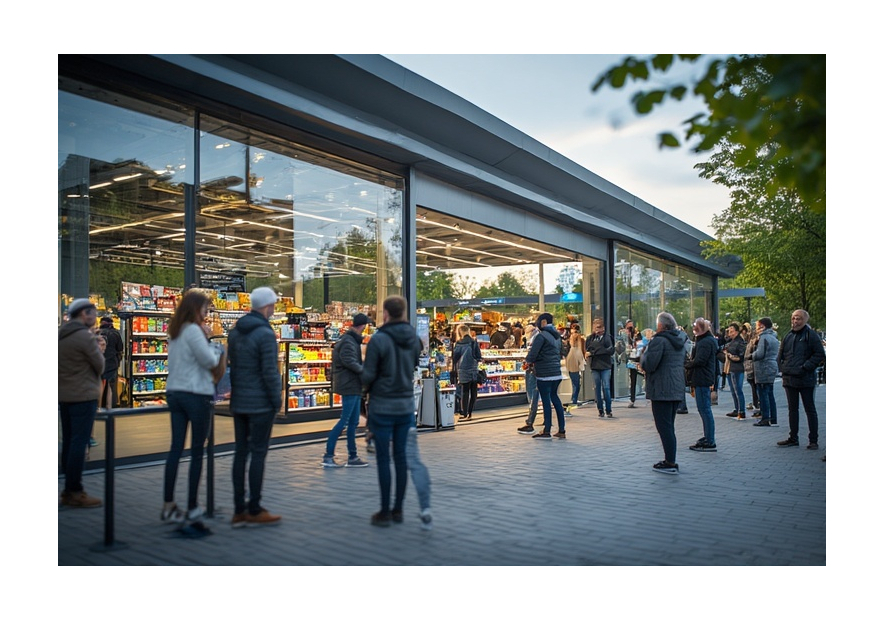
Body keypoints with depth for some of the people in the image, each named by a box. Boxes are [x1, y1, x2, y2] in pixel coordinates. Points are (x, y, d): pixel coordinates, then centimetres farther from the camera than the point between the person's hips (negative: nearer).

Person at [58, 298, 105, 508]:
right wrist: (99, 351, 7)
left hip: (63, 395, 9)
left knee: (69, 442, 12)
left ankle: (69, 489, 19)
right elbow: (100, 366, -10)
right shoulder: (85, 336, -15)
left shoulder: (60, 334, 10)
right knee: (79, 443, -5)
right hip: (83, 396, -9)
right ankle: (75, 492, -2)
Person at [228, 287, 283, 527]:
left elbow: (231, 366, 15)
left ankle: (239, 511, 15)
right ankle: (254, 511, 5)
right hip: (260, 404, -8)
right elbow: (270, 371, -18)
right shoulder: (265, 334, -16)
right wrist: (277, 399, -8)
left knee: (241, 453, 10)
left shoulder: (235, 332, 10)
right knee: (258, 454, -1)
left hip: (238, 403, 8)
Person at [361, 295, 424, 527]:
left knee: (383, 458, 3)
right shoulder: (414, 338, 2)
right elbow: (414, 367, 9)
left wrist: (368, 387, 8)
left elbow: (368, 375, -13)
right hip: (406, 404, 5)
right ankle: (398, 509, 18)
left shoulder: (378, 339, -14)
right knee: (401, 457, 11)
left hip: (382, 406, -5)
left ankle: (385, 512, 9)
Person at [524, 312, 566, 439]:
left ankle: (547, 431, 4)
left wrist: (528, 361, 2)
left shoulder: (541, 336, -12)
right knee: (555, 398, 14)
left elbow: (532, 354, -18)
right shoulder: (557, 336, 15)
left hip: (544, 374, -8)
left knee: (546, 401, -2)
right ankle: (561, 430, 15)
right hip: (557, 373, 8)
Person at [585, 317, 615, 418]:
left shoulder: (606, 337, -2)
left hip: (605, 366, -2)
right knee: (598, 389, 6)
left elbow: (611, 350, -10)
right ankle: (600, 410, 13)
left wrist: (593, 352, -10)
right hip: (595, 367, 2)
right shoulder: (591, 338, 6)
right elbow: (587, 351, 0)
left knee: (606, 388, -4)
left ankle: (608, 410, 4)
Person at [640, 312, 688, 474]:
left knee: (664, 426, -4)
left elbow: (649, 365, -21)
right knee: (669, 426, 15)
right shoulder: (680, 341, 14)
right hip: (677, 388, 9)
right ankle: (671, 461, 19)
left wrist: (644, 355, 1)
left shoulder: (659, 340, -15)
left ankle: (670, 463, -4)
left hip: (661, 390, -9)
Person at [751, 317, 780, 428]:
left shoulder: (764, 337, -14)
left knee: (763, 394, -4)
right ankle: (773, 419, 16)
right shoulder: (774, 338, 16)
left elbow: (759, 354, -23)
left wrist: (753, 354, 0)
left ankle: (765, 418, -3)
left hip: (764, 370, -9)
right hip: (772, 368, 9)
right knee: (770, 394, 13)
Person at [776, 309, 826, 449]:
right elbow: (780, 355, 21)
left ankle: (813, 440, 7)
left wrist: (805, 367, -16)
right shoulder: (788, 336, 13)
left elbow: (820, 354, -12)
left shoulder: (811, 335, -6)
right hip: (789, 379, 7)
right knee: (792, 409, 13)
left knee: (810, 410, 1)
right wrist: (782, 367, 7)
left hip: (806, 380, -7)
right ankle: (793, 438, 22)